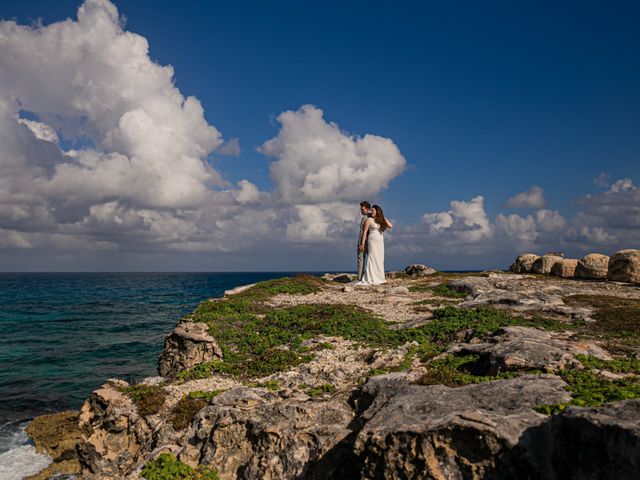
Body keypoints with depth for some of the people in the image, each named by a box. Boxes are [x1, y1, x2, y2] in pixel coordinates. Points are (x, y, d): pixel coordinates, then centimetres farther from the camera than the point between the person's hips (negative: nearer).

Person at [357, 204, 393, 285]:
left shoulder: (381, 220, 13)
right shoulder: (369, 220, 0)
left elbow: (390, 226, 1)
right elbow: (365, 232, -4)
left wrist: (383, 217, 3)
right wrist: (362, 243, -11)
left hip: (380, 242, 6)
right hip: (372, 241, -6)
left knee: (380, 260, 5)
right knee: (372, 259, -11)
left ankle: (379, 278, 8)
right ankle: (369, 279, -13)